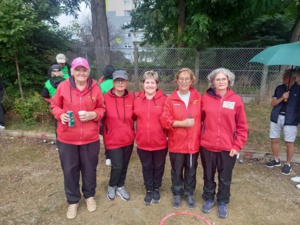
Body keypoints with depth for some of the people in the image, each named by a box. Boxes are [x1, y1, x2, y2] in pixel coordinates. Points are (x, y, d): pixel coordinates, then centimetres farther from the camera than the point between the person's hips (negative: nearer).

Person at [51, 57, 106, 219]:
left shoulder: (95, 88, -3)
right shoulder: (63, 86, -4)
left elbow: (102, 109, 6)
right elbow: (55, 106, 7)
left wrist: (92, 114, -14)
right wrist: (61, 114, -13)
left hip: (90, 138, 0)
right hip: (66, 138, 0)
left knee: (89, 169, 15)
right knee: (69, 170, 12)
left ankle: (89, 195, 40)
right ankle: (73, 201, 34)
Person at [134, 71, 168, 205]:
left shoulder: (164, 99, -9)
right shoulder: (137, 99, -2)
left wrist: (167, 132, -10)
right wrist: (136, 133, 2)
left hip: (160, 142, -1)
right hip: (142, 142, 2)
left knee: (158, 167, 17)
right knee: (147, 167, 17)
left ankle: (156, 189, 40)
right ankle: (149, 190, 38)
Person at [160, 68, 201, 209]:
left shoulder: (198, 98, 0)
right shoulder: (171, 100, -5)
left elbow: (203, 117, 5)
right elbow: (164, 120, -11)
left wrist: (199, 130, -4)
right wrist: (182, 123, -19)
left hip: (193, 142, 1)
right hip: (176, 143, -1)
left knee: (191, 171, 16)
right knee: (177, 171, 15)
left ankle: (189, 193, 38)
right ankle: (177, 194, 37)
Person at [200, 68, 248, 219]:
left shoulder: (236, 99, -5)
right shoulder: (206, 98, -4)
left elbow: (242, 126, -1)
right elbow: (200, 119, 4)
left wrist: (237, 145, -5)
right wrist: (199, 138, 1)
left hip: (228, 147, 0)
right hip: (207, 146, 1)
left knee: (225, 178, 15)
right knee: (208, 176, 18)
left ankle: (222, 203, 37)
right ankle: (208, 199, 40)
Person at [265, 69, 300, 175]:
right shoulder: (279, 88, 6)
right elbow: (272, 104, 4)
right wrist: (282, 98, -11)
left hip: (290, 120, -3)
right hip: (276, 117, 4)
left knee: (289, 142, 2)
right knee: (274, 140, 10)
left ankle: (288, 164, 19)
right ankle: (276, 160, 28)